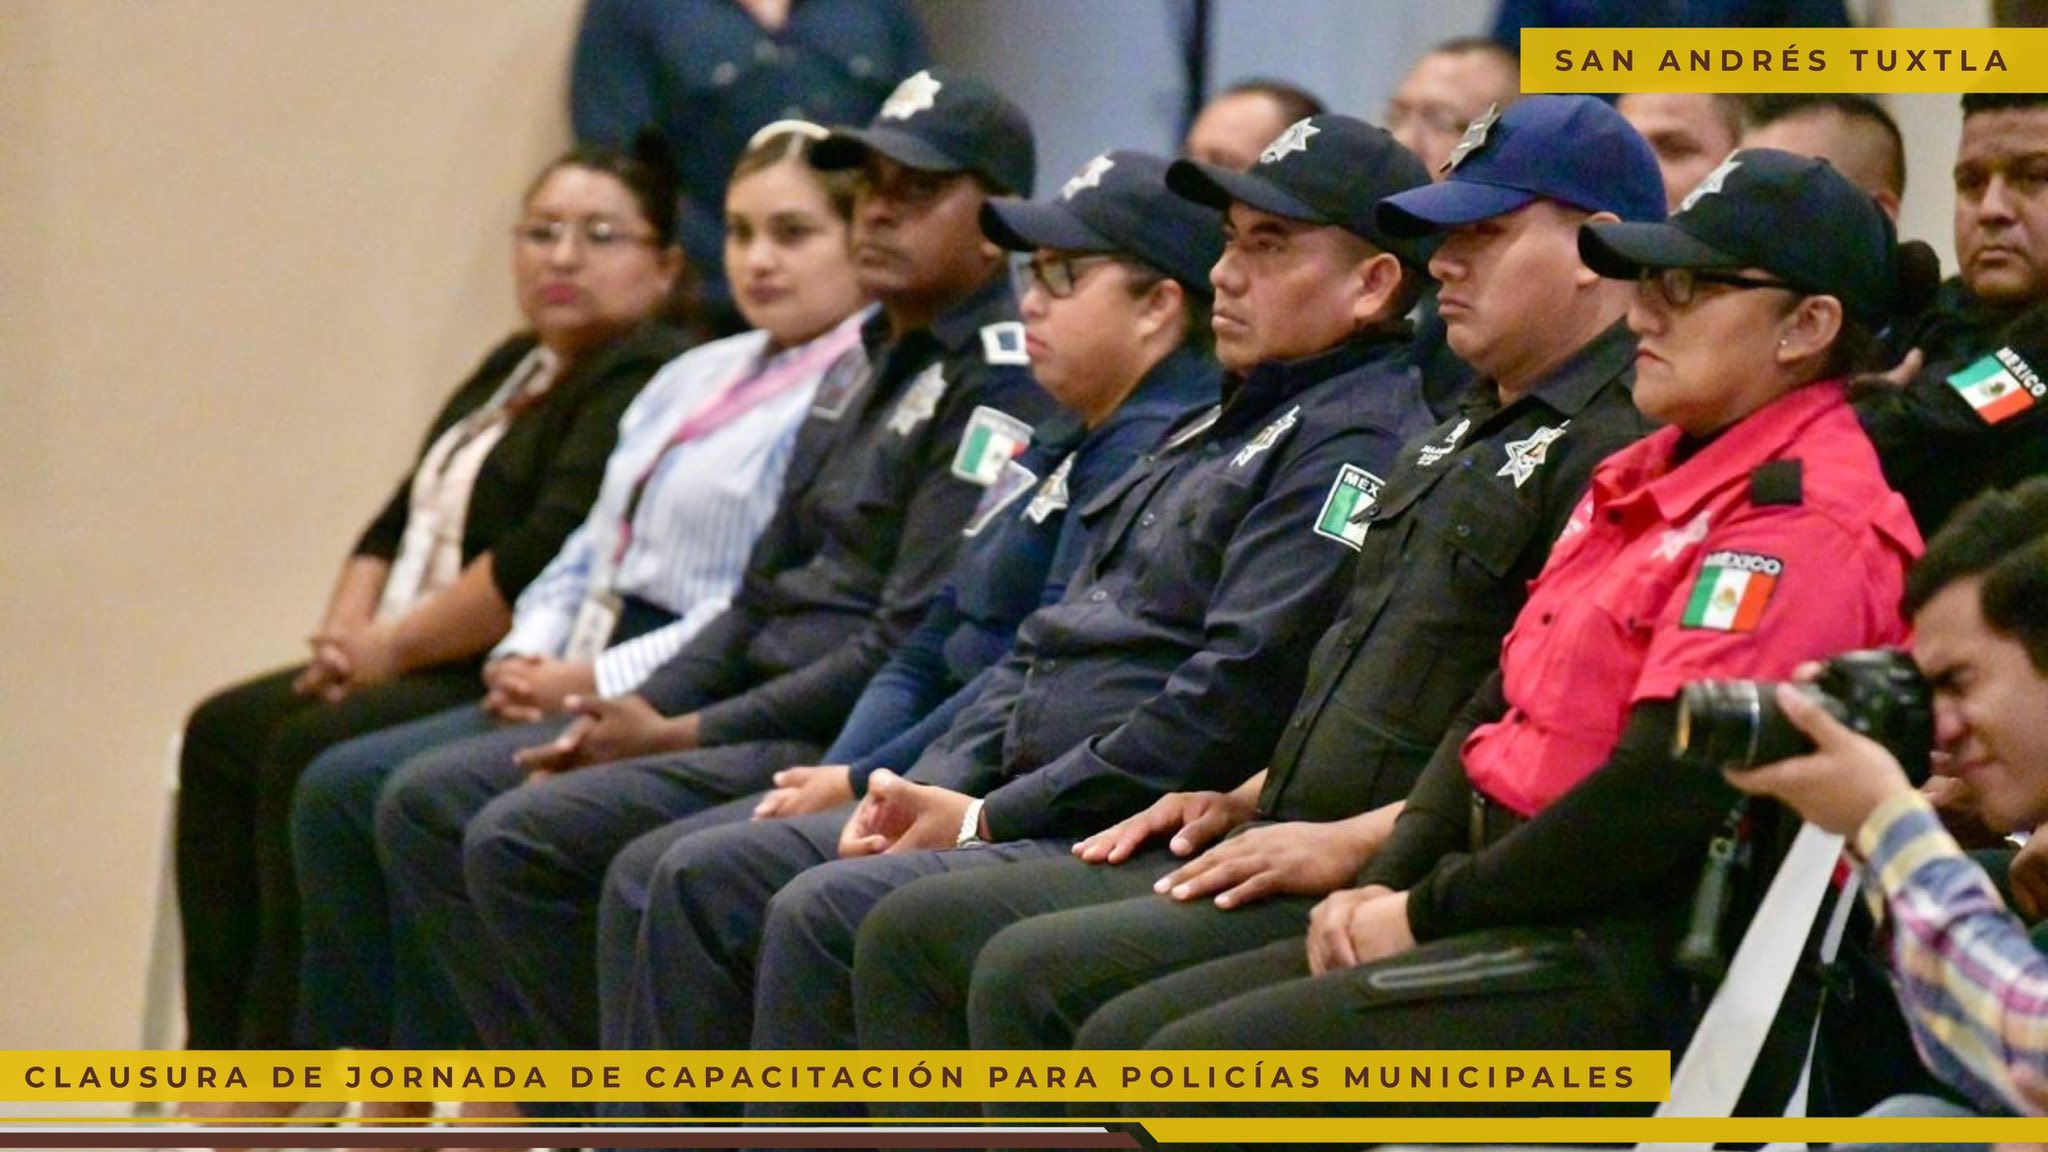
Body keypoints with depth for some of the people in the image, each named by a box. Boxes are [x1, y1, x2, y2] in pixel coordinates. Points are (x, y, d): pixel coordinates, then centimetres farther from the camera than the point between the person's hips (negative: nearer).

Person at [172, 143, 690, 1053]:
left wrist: (394, 645, -15)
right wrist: (350, 630, 1)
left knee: (315, 754, -25)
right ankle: (220, 1046, -11)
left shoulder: (648, 382, -10)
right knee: (226, 734, -4)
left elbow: (552, 555, -20)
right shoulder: (514, 372, 22)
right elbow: (401, 523, 22)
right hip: (422, 670, 10)